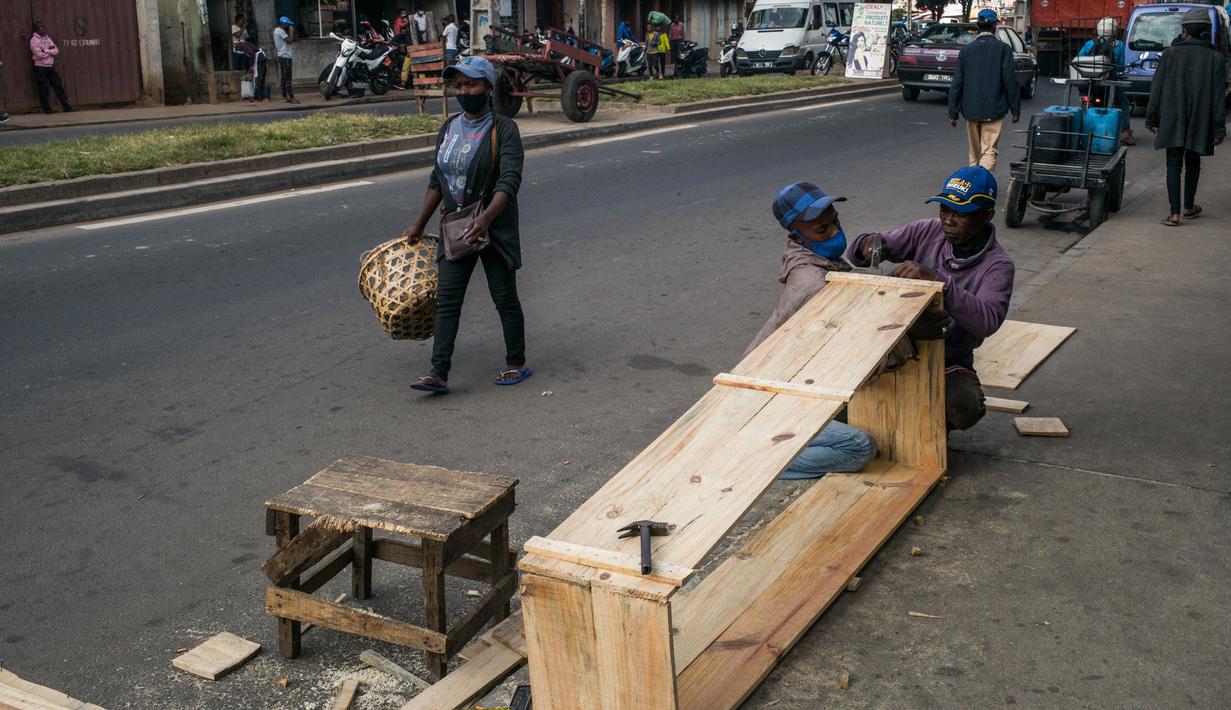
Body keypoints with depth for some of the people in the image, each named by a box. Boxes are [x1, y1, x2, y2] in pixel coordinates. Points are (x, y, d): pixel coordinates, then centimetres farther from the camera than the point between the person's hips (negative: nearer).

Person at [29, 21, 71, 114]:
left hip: (51, 67, 6)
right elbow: (39, 54, -19)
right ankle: (47, 109, 7)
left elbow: (56, 50, 1)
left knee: (58, 85, 3)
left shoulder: (47, 38, 11)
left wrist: (46, 51, -14)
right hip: (40, 68, -6)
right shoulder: (34, 40, -8)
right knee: (44, 90, -1)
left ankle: (66, 107, 6)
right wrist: (51, 51, -6)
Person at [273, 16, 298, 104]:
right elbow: (290, 40, -21)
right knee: (287, 78, -10)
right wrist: (291, 31, -10)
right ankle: (291, 98, -12)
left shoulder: (276, 30, 18)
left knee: (283, 78, 9)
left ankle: (285, 97, 11)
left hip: (282, 56, 10)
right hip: (286, 57, -10)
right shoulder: (280, 31, -13)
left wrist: (290, 32, 12)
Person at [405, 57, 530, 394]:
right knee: (447, 300, 0)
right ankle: (439, 373, 0)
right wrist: (419, 225, 18)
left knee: (504, 298, 4)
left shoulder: (503, 129, -10)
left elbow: (510, 180, -21)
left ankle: (517, 364, 20)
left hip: (494, 227, -5)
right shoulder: (448, 129, 10)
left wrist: (487, 216, -36)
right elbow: (437, 181, 17)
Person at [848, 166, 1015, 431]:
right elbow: (857, 254, 3)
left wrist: (937, 280, -39)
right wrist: (869, 245, -23)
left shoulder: (997, 265, -10)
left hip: (949, 362, -2)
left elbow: (987, 321, -29)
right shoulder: (927, 232, -1)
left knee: (965, 409, -32)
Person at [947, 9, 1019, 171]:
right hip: (994, 111, -3)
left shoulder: (966, 50, 3)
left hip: (971, 110, 3)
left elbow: (957, 83, 3)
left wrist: (953, 113, 7)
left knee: (974, 153, 16)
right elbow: (1010, 81, -6)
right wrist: (1015, 109, 2)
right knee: (989, 152, -4)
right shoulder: (1003, 49, -5)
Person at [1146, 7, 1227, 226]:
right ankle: (1189, 207, 30)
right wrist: (1219, 129, -1)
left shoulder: (1169, 55, -3)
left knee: (1174, 164, 1)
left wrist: (1152, 120, 6)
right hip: (1199, 123, 1)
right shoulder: (1215, 59, -2)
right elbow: (1219, 98, -4)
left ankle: (1174, 213, -6)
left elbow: (1156, 91, -1)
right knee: (1193, 163, 18)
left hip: (1172, 122, -1)